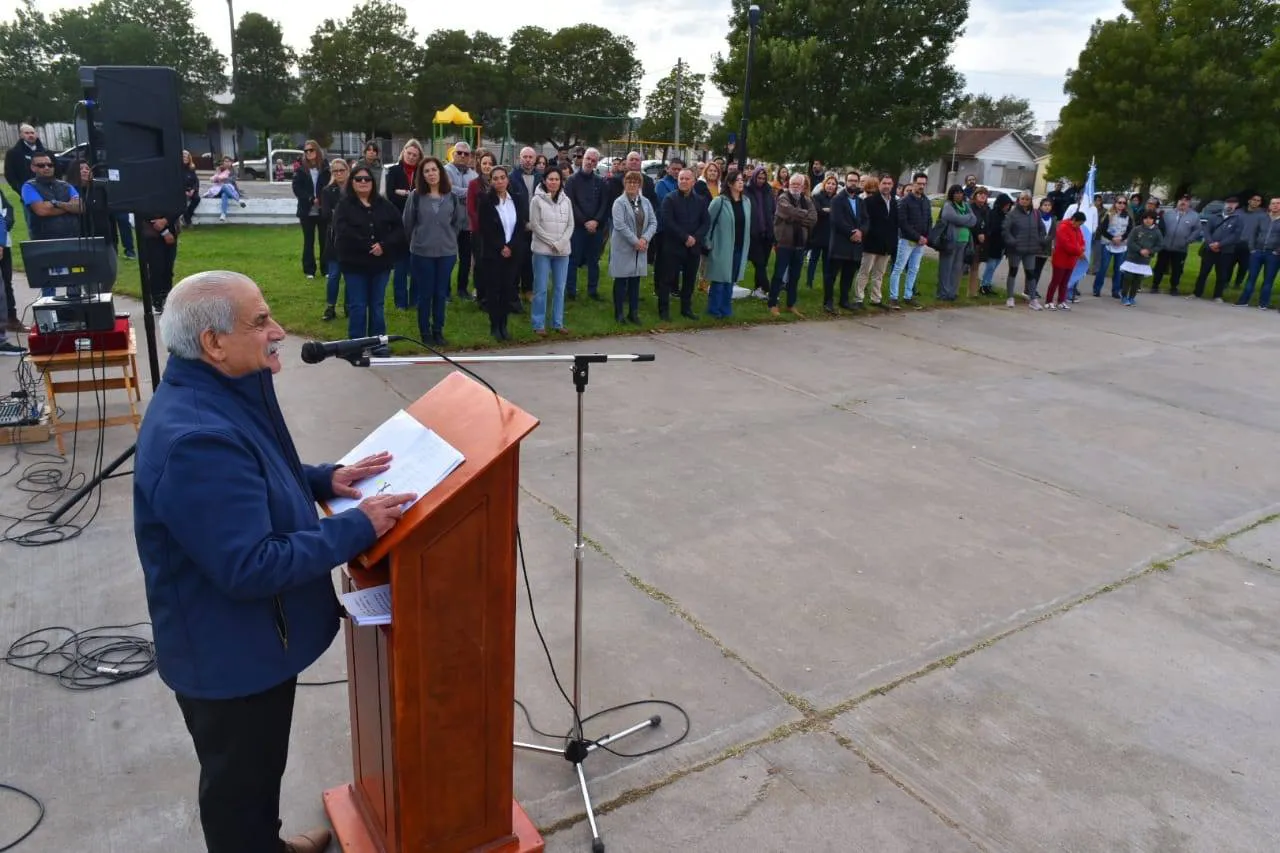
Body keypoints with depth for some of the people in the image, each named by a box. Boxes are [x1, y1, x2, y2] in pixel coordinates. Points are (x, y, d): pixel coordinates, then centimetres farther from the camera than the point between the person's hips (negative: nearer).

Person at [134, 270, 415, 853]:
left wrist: (325, 480, 0)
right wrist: (358, 528, -27)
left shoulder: (222, 393, -1)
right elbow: (250, 567, -33)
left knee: (261, 764, 31)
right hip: (228, 653, -10)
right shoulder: (197, 438, -34)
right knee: (239, 779, 16)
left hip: (251, 638, 10)